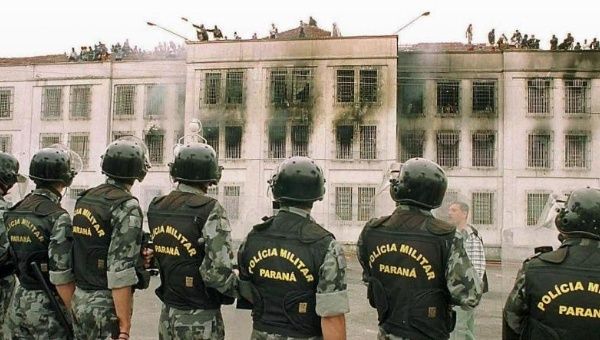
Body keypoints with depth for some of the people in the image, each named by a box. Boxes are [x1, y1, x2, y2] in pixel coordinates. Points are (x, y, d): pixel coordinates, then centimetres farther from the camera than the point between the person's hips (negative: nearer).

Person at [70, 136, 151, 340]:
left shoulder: (84, 199, 7)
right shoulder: (127, 208, -17)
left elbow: (88, 252, 13)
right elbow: (120, 271, -22)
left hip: (79, 299, 8)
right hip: (106, 305, -8)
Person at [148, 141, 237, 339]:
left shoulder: (155, 208, 0)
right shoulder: (211, 211, -20)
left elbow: (159, 257, 6)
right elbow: (218, 272, -25)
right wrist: (237, 288, -6)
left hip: (168, 316, 6)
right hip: (200, 320, -5)